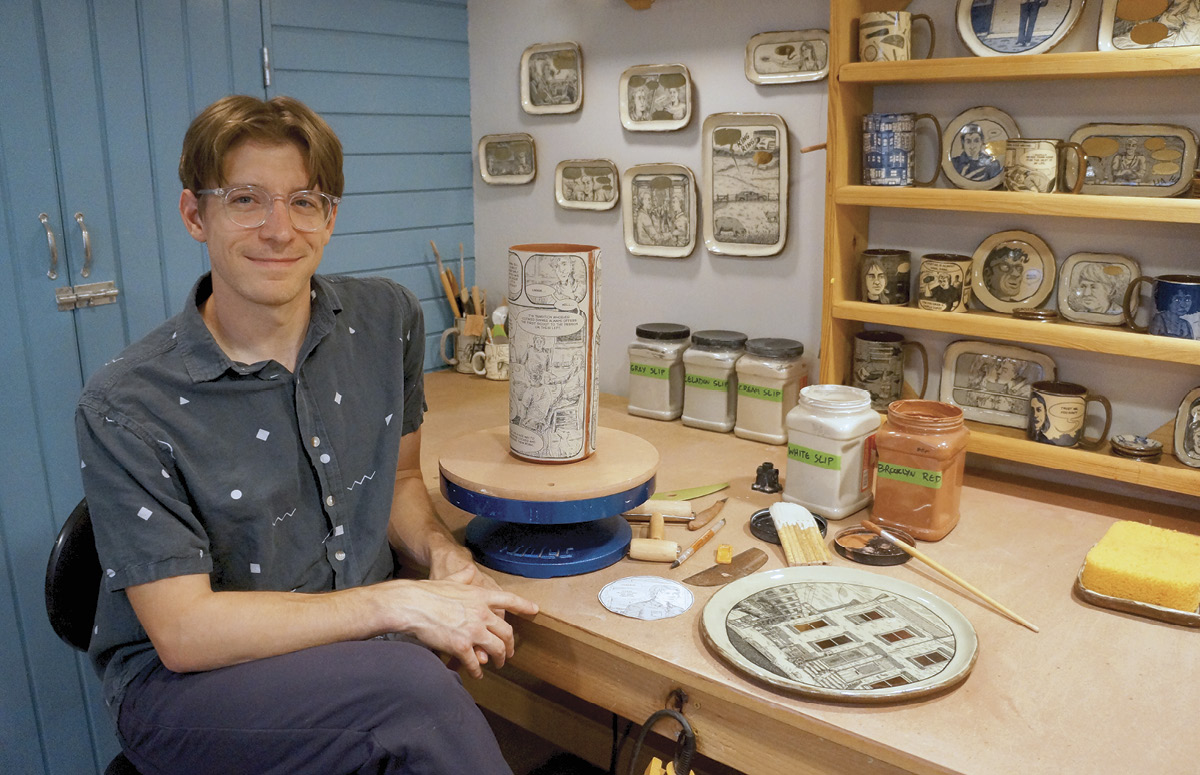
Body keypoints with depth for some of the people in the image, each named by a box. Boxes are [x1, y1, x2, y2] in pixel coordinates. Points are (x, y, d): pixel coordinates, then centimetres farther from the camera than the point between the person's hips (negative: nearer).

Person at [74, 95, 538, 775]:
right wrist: (399, 602, -24)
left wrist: (443, 554, -9)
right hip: (180, 686, -4)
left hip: (357, 647, 5)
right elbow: (182, 631, -18)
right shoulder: (126, 407, -16)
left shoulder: (390, 320, -2)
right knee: (415, 688, -32)